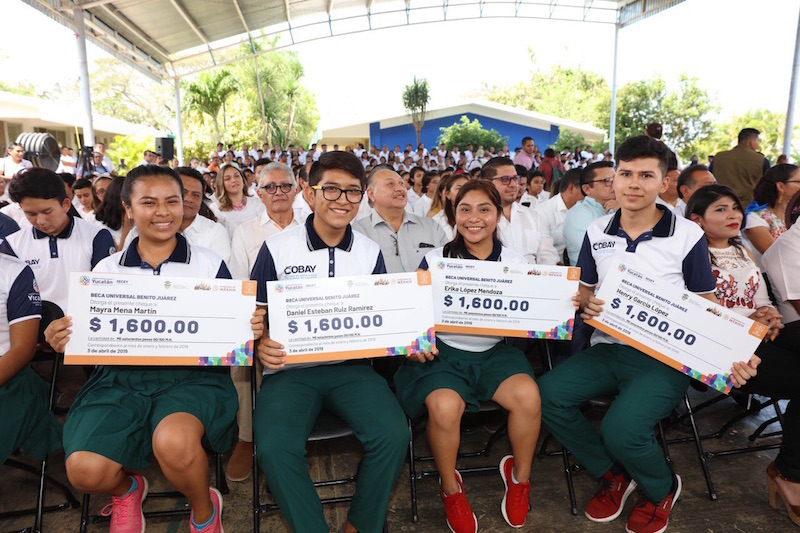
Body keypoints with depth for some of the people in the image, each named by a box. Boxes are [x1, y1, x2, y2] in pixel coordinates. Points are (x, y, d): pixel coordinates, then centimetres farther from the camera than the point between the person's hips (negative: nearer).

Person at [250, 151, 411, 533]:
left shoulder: (371, 253, 9)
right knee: (275, 446, -29)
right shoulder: (277, 248, 1)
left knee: (393, 434, -23)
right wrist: (261, 346, -17)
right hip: (291, 369, -1)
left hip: (352, 368, 2)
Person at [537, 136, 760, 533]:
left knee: (621, 427, -28)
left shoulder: (688, 235, -2)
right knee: (548, 394, -21)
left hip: (664, 357, -4)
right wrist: (587, 303, -9)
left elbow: (707, 306, 3)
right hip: (607, 348, 4)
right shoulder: (597, 232, 7)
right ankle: (613, 472, 7)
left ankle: (661, 488, 11)